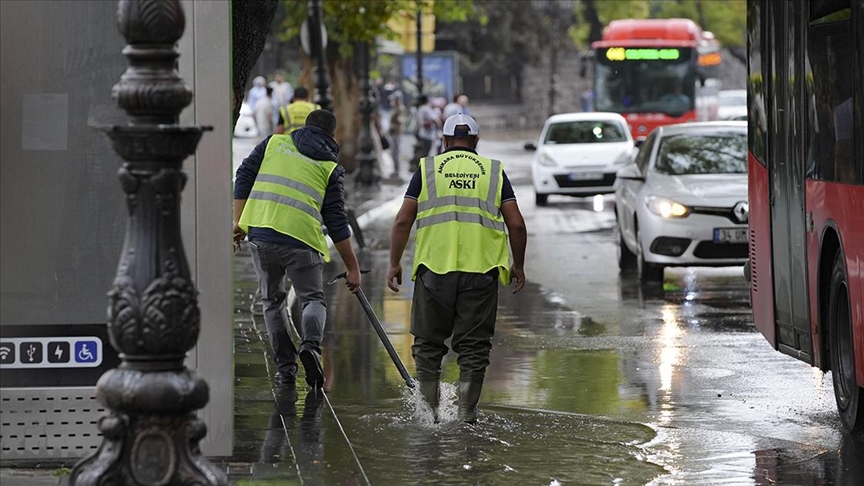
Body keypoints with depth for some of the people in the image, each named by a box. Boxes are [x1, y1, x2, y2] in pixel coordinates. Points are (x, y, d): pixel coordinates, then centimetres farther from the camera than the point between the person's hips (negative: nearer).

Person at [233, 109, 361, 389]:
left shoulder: (274, 143, 17)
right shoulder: (330, 167, 11)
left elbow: (244, 177, 9)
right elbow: (336, 222, 8)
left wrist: (238, 221, 10)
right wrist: (352, 267, 11)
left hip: (261, 233, 2)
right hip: (302, 240, -2)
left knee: (272, 300, 18)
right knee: (313, 299, 10)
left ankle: (285, 367, 13)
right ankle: (310, 343, -20)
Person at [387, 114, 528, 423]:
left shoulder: (427, 169, 8)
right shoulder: (494, 171, 10)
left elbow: (403, 221, 3)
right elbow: (516, 224, 5)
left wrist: (395, 264, 8)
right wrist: (518, 266, 15)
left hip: (435, 268, 0)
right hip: (481, 270, 0)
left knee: (428, 343, 11)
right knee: (473, 346, 6)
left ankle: (428, 409, 10)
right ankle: (467, 413, 4)